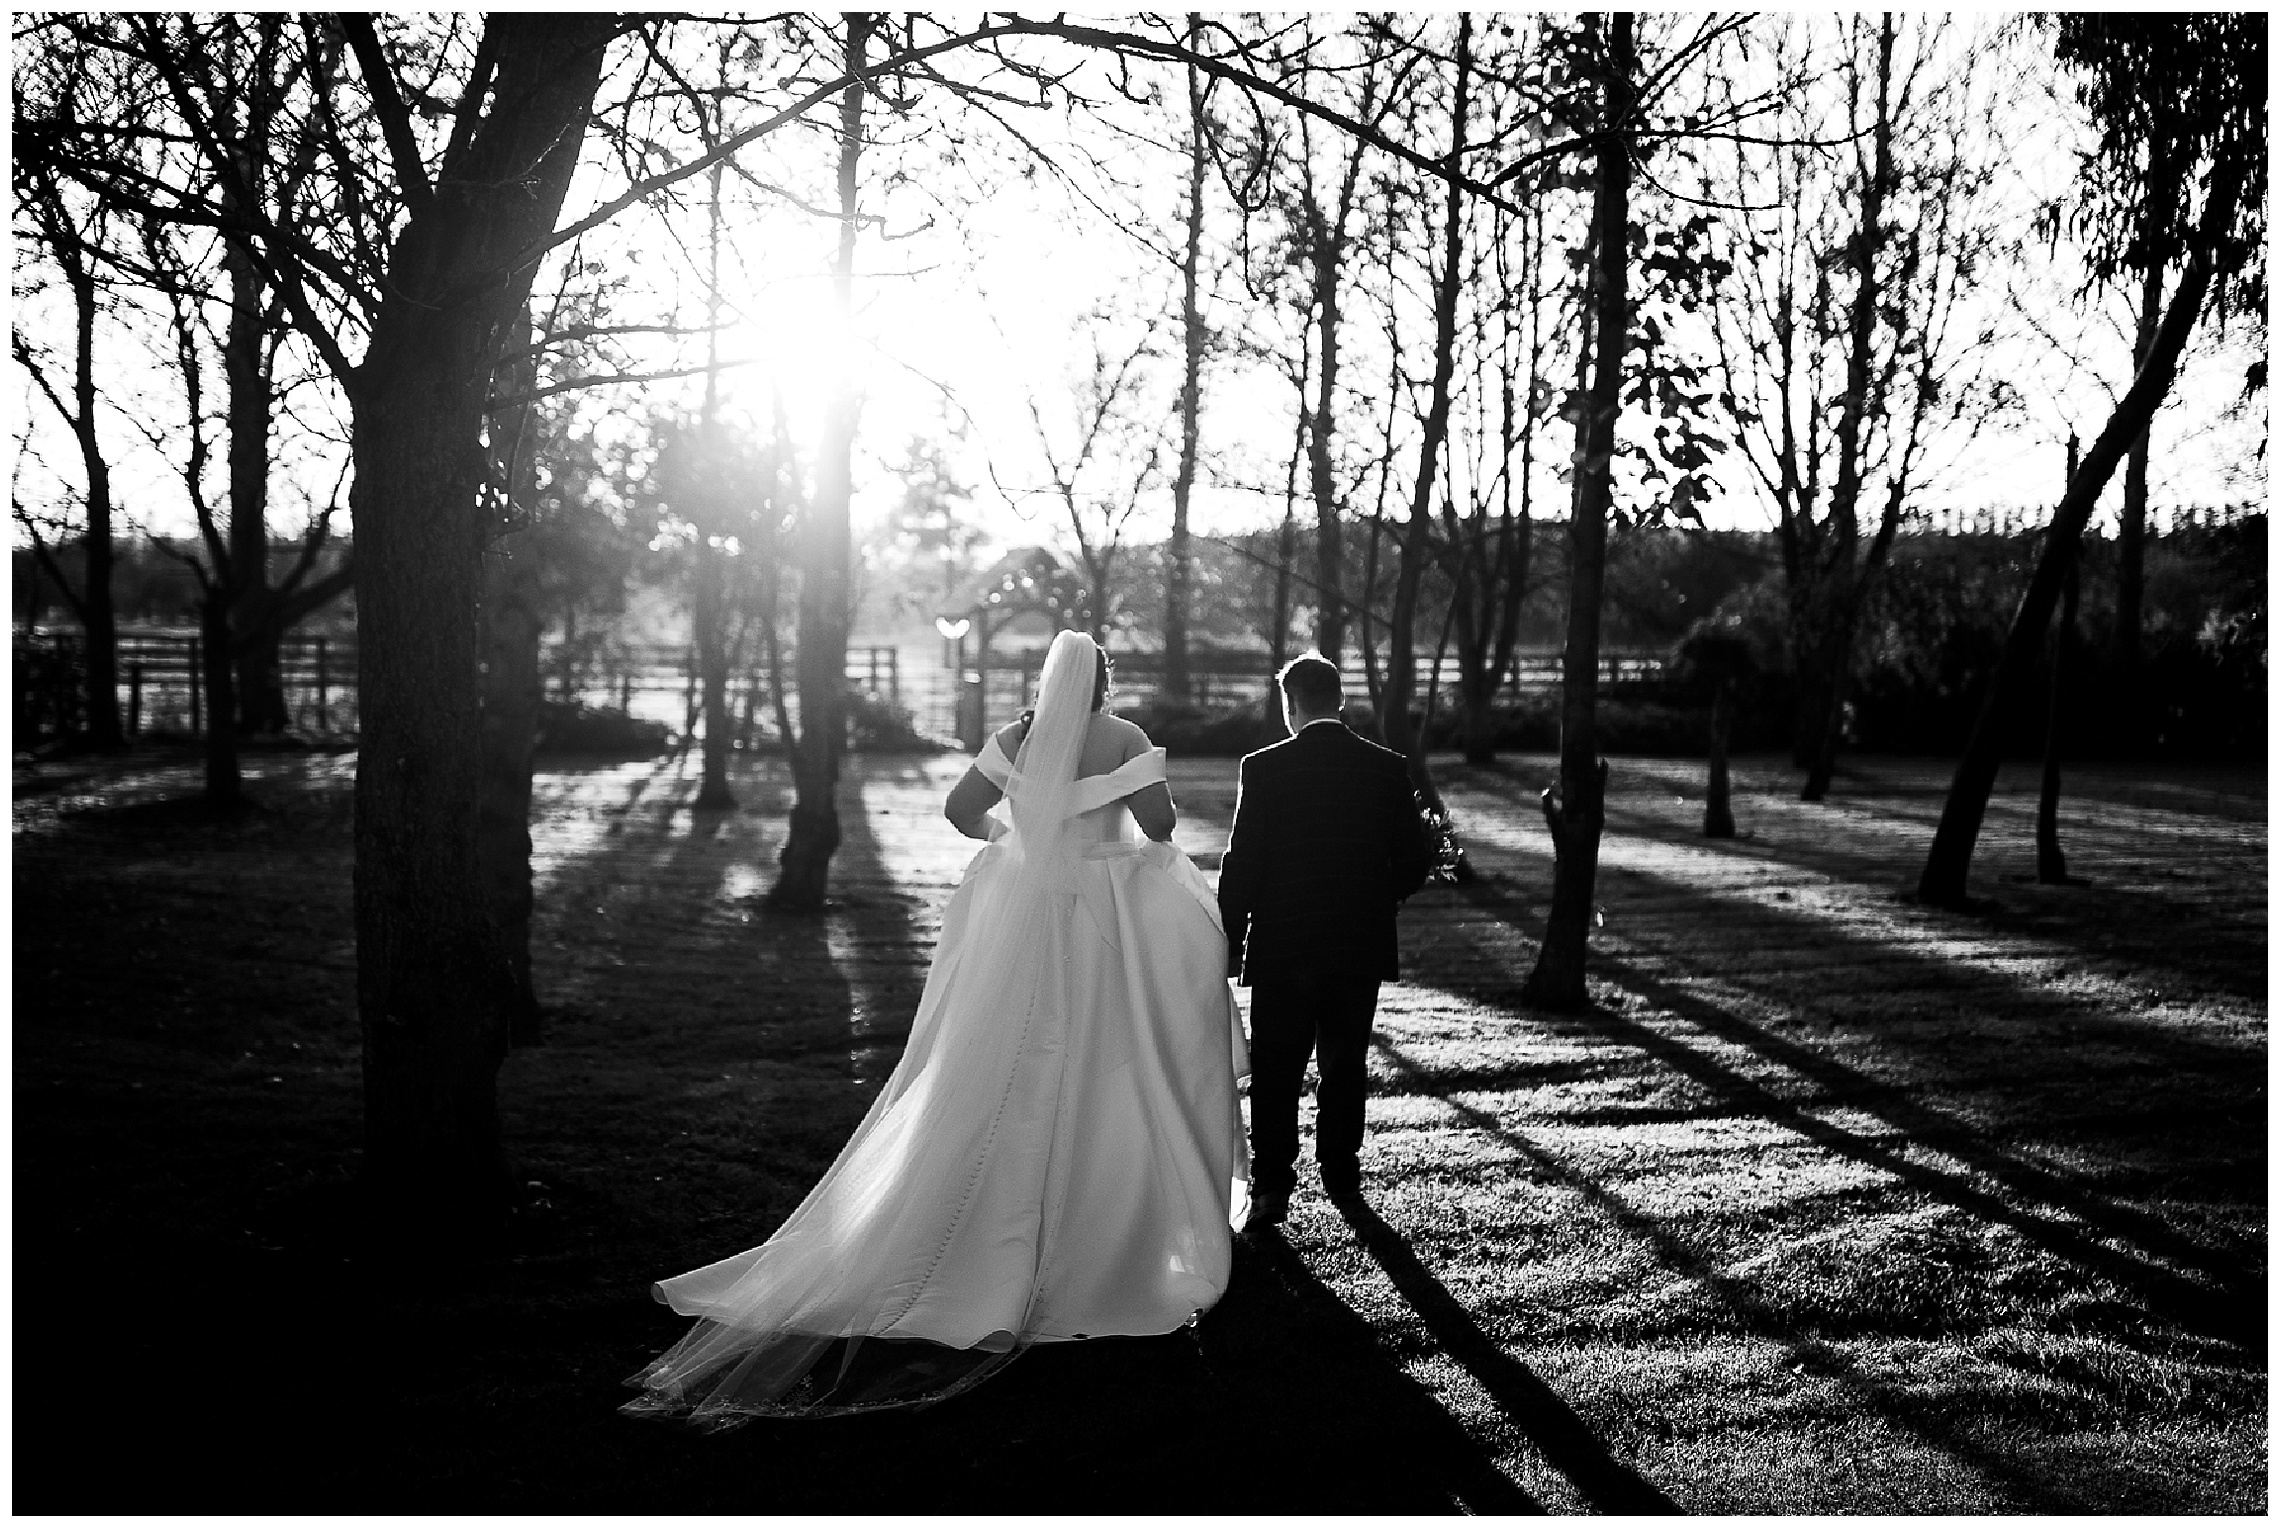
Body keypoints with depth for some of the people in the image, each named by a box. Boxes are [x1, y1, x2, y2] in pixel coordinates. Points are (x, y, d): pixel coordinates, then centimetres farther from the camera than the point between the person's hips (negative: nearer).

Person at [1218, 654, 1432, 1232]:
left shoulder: (1263, 768, -10)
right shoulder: (1388, 768, -2)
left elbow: (1241, 864, -10)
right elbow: (1415, 863, 1)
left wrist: (1231, 941, 0)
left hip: (1282, 948, -3)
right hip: (1362, 947, 3)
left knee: (1276, 1073, 5)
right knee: (1345, 1065, 17)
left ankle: (1272, 1186, 0)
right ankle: (1340, 1173, 28)